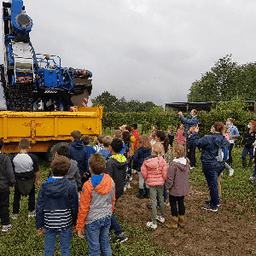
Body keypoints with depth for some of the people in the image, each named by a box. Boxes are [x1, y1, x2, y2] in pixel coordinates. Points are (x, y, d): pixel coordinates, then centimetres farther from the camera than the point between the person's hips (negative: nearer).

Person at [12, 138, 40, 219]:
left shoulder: (14, 158, -16)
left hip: (18, 180, 1)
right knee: (32, 194, 22)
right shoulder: (32, 157, -21)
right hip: (30, 179, -1)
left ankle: (15, 213, 28)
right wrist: (37, 180, 5)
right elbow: (37, 171, -11)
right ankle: (31, 212, 30)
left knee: (17, 195, 21)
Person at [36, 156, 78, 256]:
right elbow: (74, 207, -7)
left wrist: (39, 225, 7)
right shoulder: (70, 187, -14)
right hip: (65, 224, -2)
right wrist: (75, 223, 7)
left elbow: (39, 208, -3)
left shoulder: (44, 187, -8)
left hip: (49, 224, 2)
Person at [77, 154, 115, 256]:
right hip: (107, 218, 5)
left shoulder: (88, 186, -22)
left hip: (93, 220, -5)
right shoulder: (111, 181, -7)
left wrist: (79, 227, -3)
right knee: (105, 244, 22)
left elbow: (83, 208, -14)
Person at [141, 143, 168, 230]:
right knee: (161, 199, 20)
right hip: (160, 182, 1)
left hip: (151, 183, -1)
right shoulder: (162, 160, -16)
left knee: (154, 201, 6)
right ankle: (162, 217, 38)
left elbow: (144, 173, -10)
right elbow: (165, 173, -11)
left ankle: (154, 223, 13)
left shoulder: (146, 161, -16)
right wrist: (164, 179, 10)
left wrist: (147, 179, 10)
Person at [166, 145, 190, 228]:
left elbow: (170, 177, -20)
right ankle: (181, 222, 29)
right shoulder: (186, 163, -2)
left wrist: (168, 187, -8)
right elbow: (187, 175, 10)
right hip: (184, 188, 7)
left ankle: (174, 223, 17)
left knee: (173, 204, 8)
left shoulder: (173, 164, -24)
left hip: (175, 189, -7)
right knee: (181, 203, 18)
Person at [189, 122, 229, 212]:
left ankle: (214, 206, 16)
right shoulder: (225, 140, 2)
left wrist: (195, 133, -3)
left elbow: (195, 143, -16)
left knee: (213, 184, 3)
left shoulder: (209, 138, -20)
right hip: (221, 165, 7)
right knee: (214, 183, 24)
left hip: (210, 166, -7)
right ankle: (215, 200, 39)